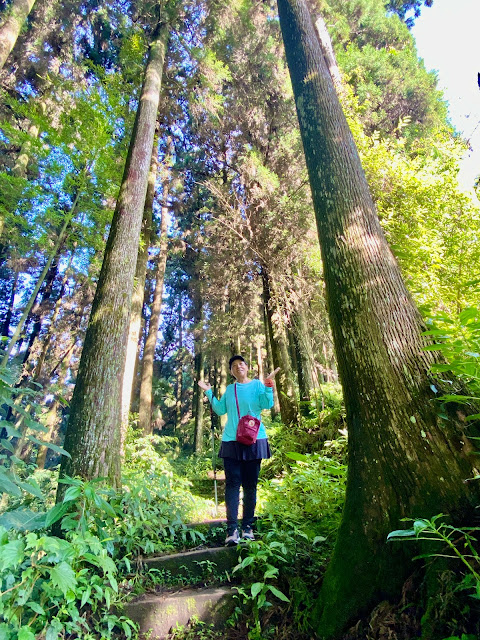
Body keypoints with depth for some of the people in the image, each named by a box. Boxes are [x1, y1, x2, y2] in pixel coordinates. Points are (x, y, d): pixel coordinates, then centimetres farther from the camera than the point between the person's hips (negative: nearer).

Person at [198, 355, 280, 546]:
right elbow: (220, 410, 9)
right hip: (231, 441, 2)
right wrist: (209, 392, 8)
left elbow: (267, 404, -9)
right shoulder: (229, 389, 13)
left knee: (250, 485, 6)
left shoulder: (257, 384, 3)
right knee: (232, 483, -3)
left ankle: (247, 527, 18)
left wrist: (269, 384, -18)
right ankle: (232, 530, 1)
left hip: (254, 440, -2)